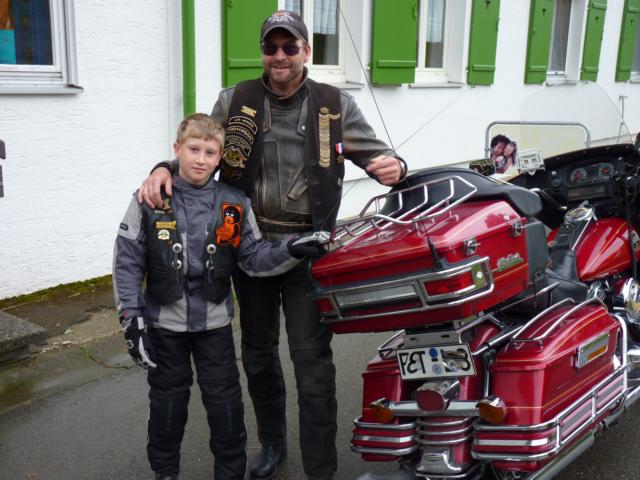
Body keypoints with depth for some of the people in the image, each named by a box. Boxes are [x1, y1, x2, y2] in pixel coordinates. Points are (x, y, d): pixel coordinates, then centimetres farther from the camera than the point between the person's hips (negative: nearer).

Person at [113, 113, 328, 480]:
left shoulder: (235, 204, -4)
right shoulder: (150, 201, -9)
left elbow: (254, 257, 0)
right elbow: (128, 262, -7)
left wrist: (290, 251, -17)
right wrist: (132, 317, -10)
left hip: (215, 322, 1)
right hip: (164, 322, -1)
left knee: (225, 401, 10)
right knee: (168, 400, 16)